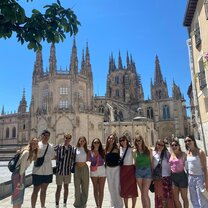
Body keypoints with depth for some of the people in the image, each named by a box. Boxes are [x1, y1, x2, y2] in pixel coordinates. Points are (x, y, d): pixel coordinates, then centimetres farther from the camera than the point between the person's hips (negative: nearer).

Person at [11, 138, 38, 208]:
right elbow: (22, 167, -21)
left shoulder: (32, 153, 7)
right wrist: (20, 181, -19)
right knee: (17, 194, 0)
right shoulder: (27, 152, -21)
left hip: (21, 174, 9)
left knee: (21, 194, 17)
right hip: (17, 174, -9)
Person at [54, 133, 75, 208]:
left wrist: (71, 166, 4)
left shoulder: (72, 148, 0)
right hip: (59, 170, -2)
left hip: (67, 171, 2)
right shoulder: (58, 147, -7)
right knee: (59, 188, 5)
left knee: (66, 187, 14)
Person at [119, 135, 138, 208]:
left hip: (130, 169, -3)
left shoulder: (131, 149, -7)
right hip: (122, 170, 3)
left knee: (133, 188, 3)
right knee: (124, 188, 11)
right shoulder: (119, 149, 4)